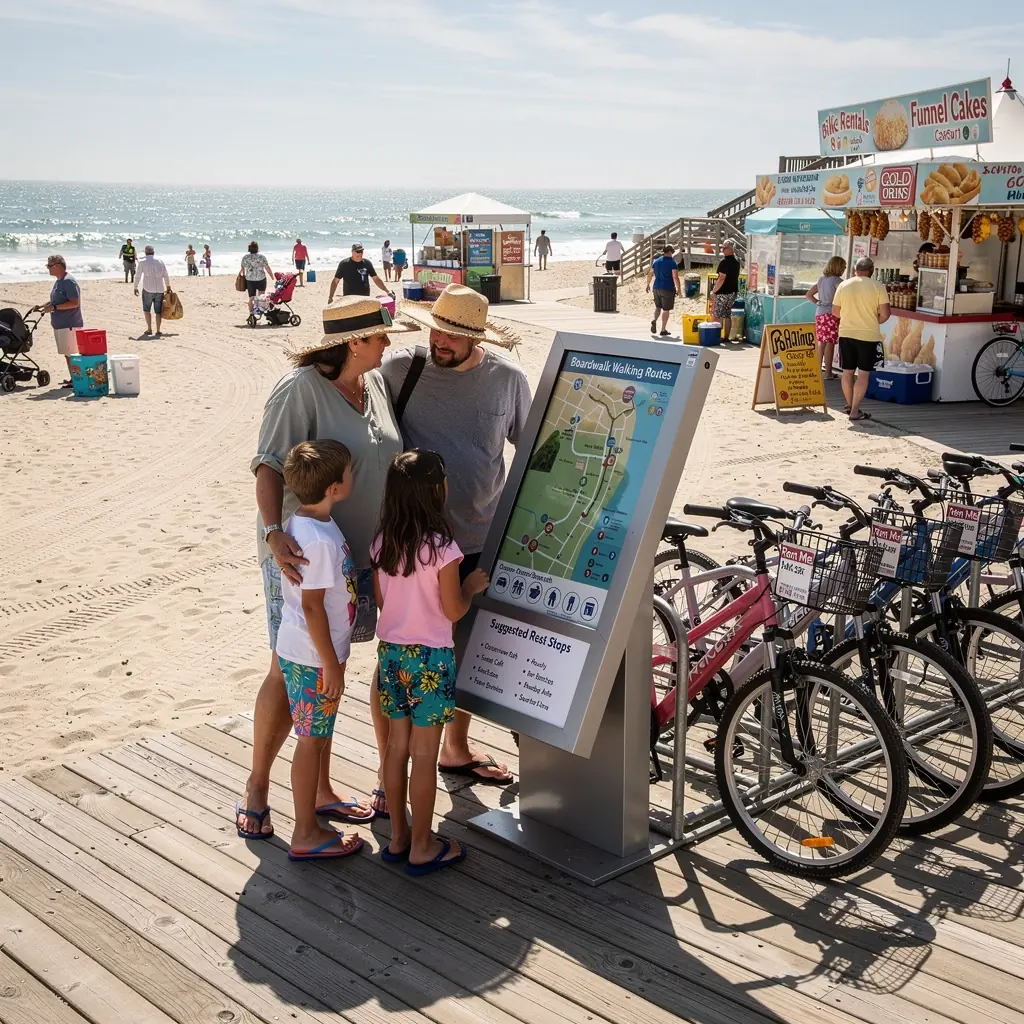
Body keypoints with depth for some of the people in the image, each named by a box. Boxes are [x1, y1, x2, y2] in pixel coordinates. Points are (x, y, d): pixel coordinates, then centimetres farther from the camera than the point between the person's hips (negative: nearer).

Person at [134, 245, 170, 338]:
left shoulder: (143, 263, -3)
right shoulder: (160, 261, 4)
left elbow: (138, 276, 0)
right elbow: (166, 276, 6)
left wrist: (135, 288, 12)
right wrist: (168, 286, 18)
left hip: (148, 289, -3)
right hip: (160, 289, 3)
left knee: (146, 309, 11)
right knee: (158, 311, 10)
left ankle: (149, 329, 3)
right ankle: (158, 331, 7)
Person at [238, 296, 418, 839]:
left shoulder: (375, 381, 8)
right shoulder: (300, 388, -16)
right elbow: (269, 465, -22)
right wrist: (273, 531, -37)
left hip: (357, 553, 7)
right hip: (301, 553, -7)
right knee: (289, 673, -1)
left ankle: (320, 789, 25)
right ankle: (256, 786, 17)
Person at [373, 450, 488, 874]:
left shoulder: (382, 543, 0)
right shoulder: (442, 547, -19)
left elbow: (381, 600, 7)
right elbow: (453, 610, -14)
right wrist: (472, 585, 4)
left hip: (390, 651, 6)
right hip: (430, 657, -6)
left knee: (397, 744, 15)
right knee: (424, 752, 3)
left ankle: (398, 837, 26)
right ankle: (421, 847, 14)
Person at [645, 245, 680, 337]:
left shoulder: (656, 261, 8)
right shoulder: (672, 263, -10)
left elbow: (650, 274, 15)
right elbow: (675, 277, -16)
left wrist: (648, 284, 27)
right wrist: (678, 288, -7)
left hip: (656, 288, 5)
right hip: (668, 289, -5)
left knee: (658, 307, 20)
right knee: (666, 309, 2)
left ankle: (654, 320, -7)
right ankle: (663, 330, 3)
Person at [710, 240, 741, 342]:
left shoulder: (724, 262, -18)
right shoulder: (736, 261, 8)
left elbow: (722, 278, -22)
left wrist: (714, 290, -16)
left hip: (722, 292, -8)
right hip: (733, 291, 8)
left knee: (718, 316, -1)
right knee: (728, 315, 13)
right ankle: (726, 337, 15)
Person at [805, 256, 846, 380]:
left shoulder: (821, 279, 13)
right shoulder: (837, 281, -9)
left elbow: (809, 294, 20)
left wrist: (818, 303, 14)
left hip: (819, 313, 7)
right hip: (832, 313, -7)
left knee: (821, 342, 14)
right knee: (830, 343, -3)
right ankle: (828, 372, -1)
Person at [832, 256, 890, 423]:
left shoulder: (843, 285, 0)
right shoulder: (878, 287, -8)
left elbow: (835, 311, 5)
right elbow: (884, 314, -10)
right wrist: (874, 322, 10)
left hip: (846, 333, 3)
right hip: (868, 335, -3)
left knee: (847, 371, 14)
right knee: (863, 373, 3)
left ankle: (850, 405, 27)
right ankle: (855, 411, 1)